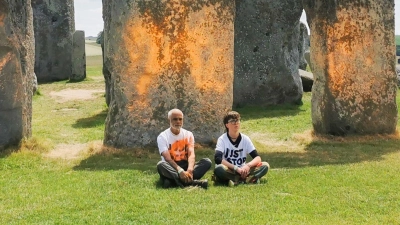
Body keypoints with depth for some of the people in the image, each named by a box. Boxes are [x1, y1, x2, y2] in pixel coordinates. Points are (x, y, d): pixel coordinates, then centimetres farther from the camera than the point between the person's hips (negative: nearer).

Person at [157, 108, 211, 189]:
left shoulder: (188, 134, 5)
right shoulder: (163, 136, -4)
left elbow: (191, 154, -11)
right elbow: (167, 158, -18)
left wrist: (189, 170, -33)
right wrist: (180, 170, -37)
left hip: (185, 166, 3)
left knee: (207, 162, -20)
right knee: (161, 165, -36)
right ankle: (192, 181, -47)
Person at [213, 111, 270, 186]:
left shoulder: (245, 139, 2)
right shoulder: (222, 139, -7)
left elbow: (257, 158, -3)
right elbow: (218, 159, -22)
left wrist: (248, 165, -24)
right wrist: (236, 168, -28)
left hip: (242, 171, 4)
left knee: (265, 165, -16)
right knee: (219, 169, -37)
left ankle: (236, 179, -29)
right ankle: (249, 179, -29)